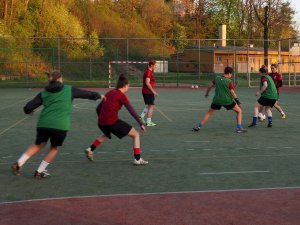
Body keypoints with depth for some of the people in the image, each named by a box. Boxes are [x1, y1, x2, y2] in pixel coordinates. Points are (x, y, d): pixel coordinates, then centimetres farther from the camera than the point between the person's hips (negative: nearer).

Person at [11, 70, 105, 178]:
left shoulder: (43, 93, 10)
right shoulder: (69, 90, 7)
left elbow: (28, 107, 7)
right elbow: (86, 94, 18)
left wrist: (29, 111, 30)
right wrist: (99, 96, 35)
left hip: (43, 124, 3)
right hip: (60, 126, -3)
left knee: (38, 145, 22)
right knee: (54, 148, 18)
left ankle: (18, 164, 10)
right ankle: (39, 171, 18)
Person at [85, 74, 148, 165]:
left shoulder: (109, 93, 16)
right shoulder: (122, 96, -3)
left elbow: (98, 108, 21)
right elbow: (132, 111, -11)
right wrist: (141, 124, -8)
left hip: (101, 122, 7)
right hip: (112, 122, -7)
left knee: (106, 135, 42)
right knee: (136, 134, 5)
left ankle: (90, 149, 33)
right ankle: (137, 159, -3)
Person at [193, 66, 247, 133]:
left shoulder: (217, 78, 2)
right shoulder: (229, 82, -10)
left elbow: (210, 86, 11)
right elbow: (232, 93, -13)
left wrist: (207, 93, 28)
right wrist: (237, 101, -7)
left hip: (217, 100, 4)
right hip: (227, 100, -4)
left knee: (209, 113, 20)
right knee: (239, 111, 13)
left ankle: (199, 126, 14)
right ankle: (239, 128, 4)